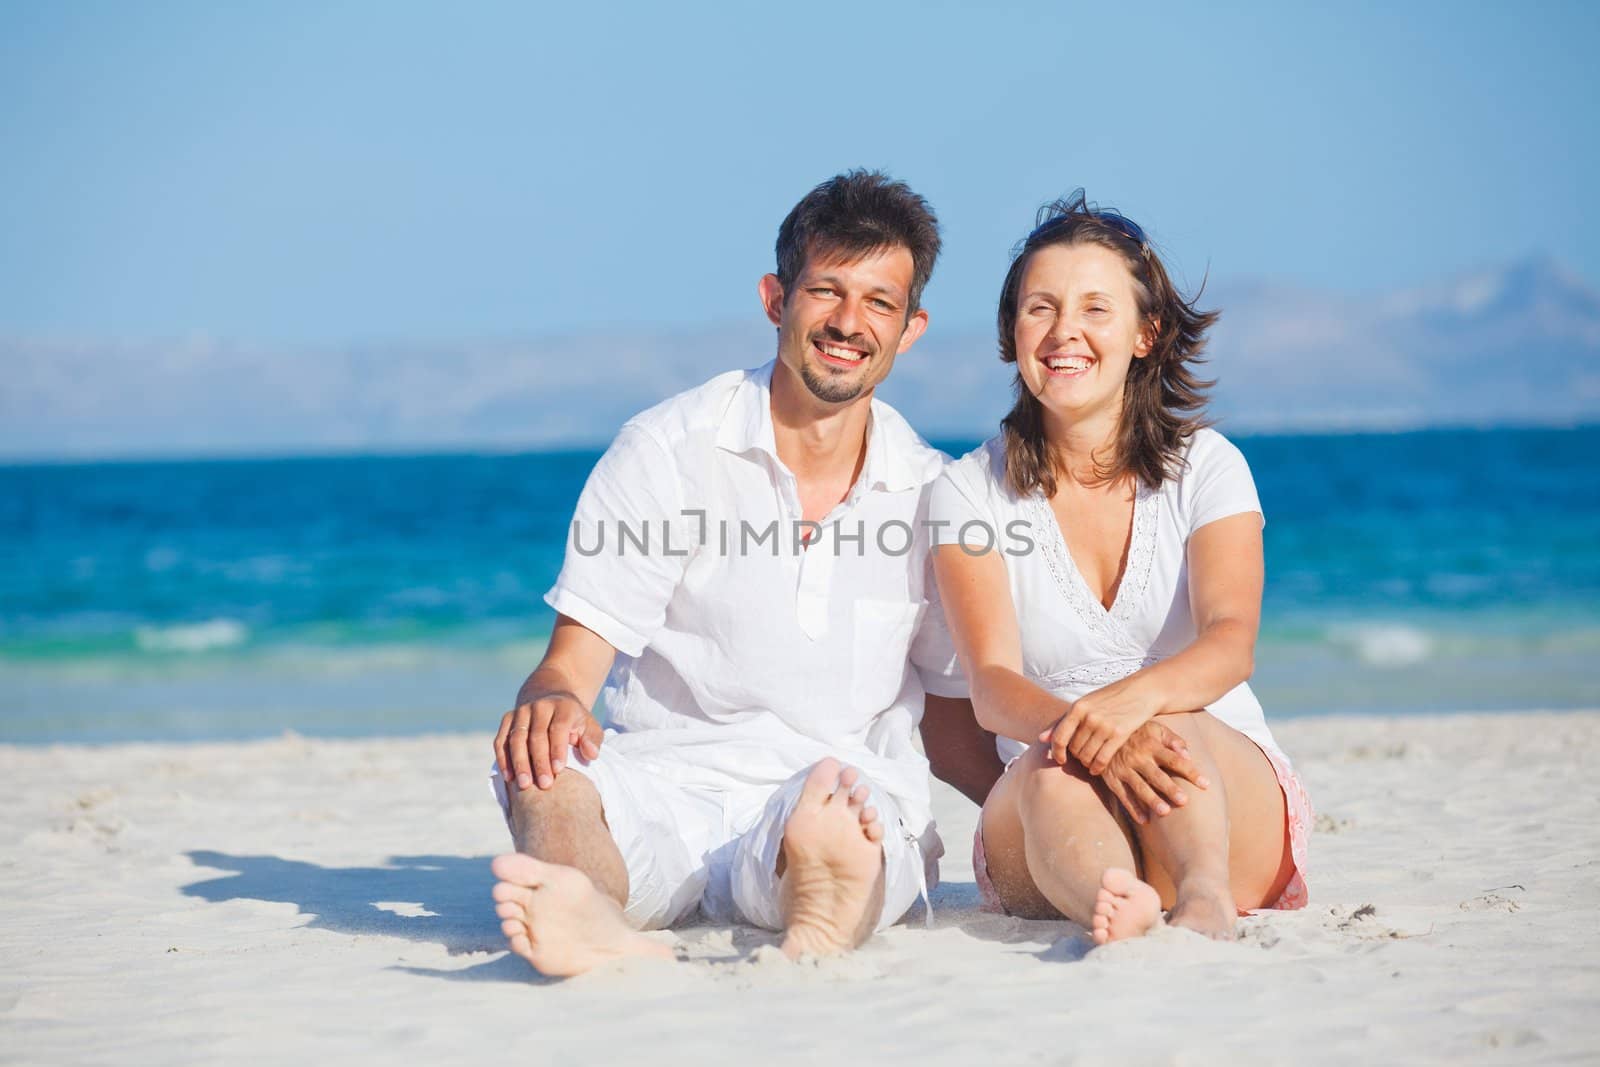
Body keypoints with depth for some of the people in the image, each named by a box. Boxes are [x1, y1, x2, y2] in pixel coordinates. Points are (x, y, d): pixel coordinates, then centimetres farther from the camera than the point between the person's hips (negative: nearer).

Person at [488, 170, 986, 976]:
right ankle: (596, 922, -66)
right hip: (668, 779, 0)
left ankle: (823, 921, -70)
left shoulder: (931, 494, 11)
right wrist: (551, 701, -27)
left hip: (853, 782, 1)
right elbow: (574, 660, -2)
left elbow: (954, 713, 18)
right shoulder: (665, 450, 3)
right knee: (542, 769, -34)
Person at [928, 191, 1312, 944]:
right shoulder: (970, 492, 3)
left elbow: (1231, 643, -15)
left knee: (1165, 720, -32)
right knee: (1055, 770, -34)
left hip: (1233, 800, 0)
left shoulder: (1207, 467, 4)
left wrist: (1132, 698, -39)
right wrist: (1080, 732, -37)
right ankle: (1116, 905, -65)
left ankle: (1205, 897, -60)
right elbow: (991, 685, -12)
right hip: (1038, 842, 0)